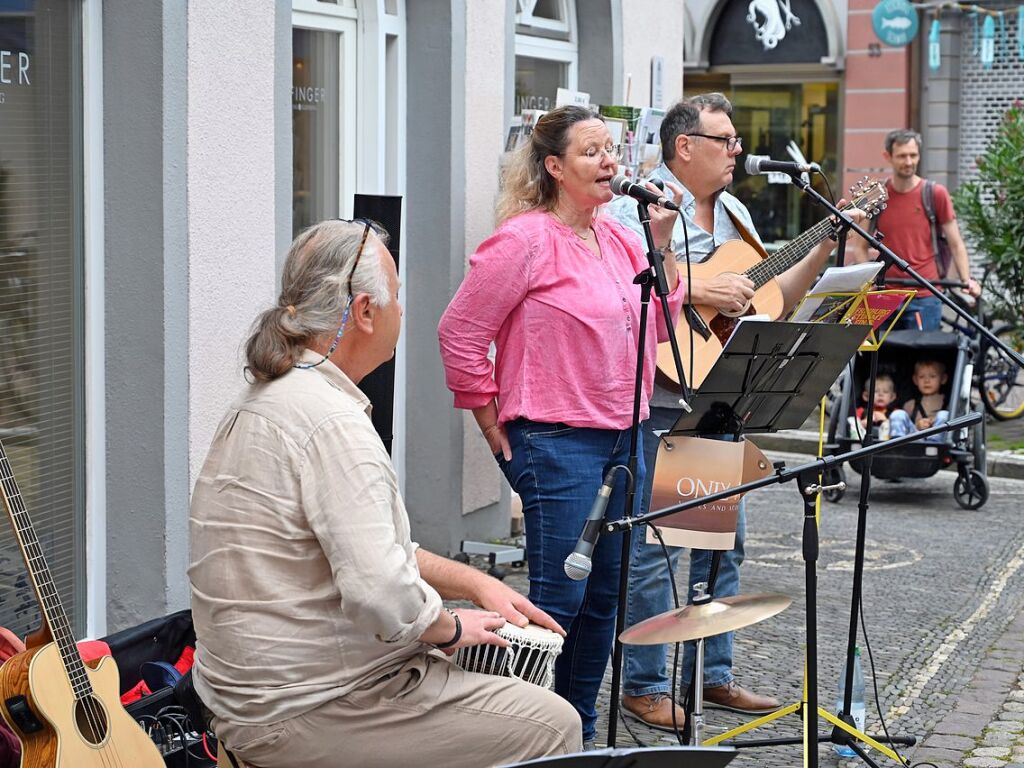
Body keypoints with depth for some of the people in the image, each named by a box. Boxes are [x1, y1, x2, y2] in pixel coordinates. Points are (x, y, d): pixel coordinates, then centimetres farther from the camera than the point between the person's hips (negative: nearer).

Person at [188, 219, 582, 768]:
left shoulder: (263, 401, 11)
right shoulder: (331, 423, -23)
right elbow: (383, 595, -31)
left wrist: (475, 583, 13)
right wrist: (451, 628, -11)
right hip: (302, 717, -11)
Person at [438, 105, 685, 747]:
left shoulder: (619, 238, 11)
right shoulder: (528, 239, -12)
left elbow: (658, 328, 13)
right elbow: (460, 331, -11)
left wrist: (660, 247, 2)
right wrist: (492, 423, -6)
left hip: (621, 438, 8)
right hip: (556, 445, -8)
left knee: (605, 595, 14)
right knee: (559, 598, -5)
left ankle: (581, 730, 27)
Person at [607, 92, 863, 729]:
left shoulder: (735, 214, 16)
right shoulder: (640, 208, -9)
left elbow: (773, 297, 19)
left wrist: (826, 245, 9)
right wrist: (701, 291, -23)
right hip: (659, 400, -8)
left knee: (725, 541, 14)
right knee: (654, 546, -3)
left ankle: (714, 675, 26)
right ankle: (645, 687, 8)